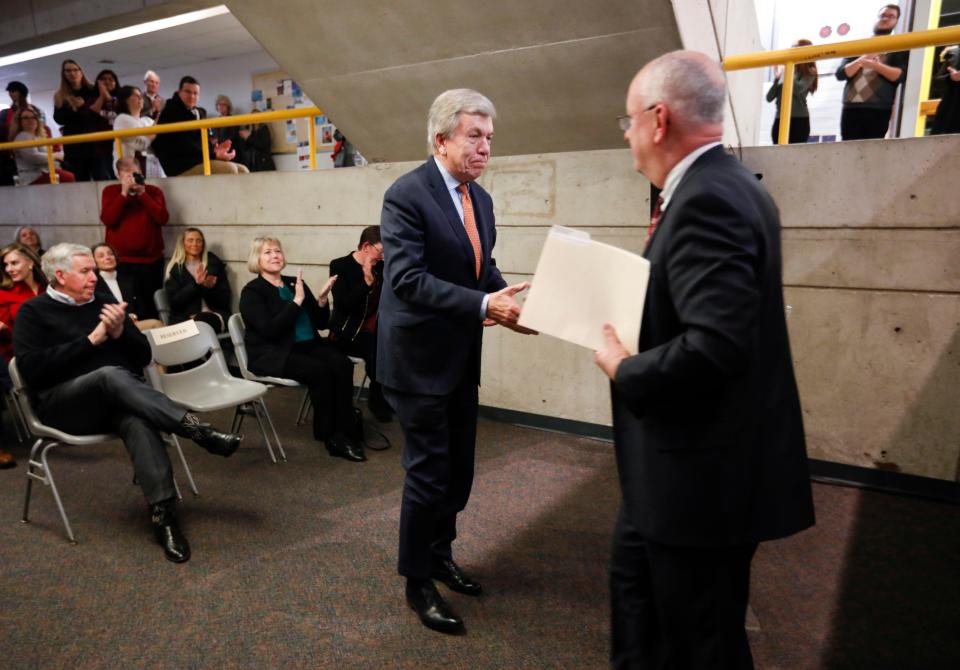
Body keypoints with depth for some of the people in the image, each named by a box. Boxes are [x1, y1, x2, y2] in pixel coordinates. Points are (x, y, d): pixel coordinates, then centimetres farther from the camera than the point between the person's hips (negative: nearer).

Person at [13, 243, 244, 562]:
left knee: (137, 420, -35)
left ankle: (163, 514, -41)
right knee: (111, 374, -36)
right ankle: (196, 429, -41)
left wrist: (120, 333, -7)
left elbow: (143, 356, 13)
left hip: (118, 398, 3)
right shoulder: (33, 312, 8)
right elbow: (31, 369, -9)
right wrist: (91, 340, -12)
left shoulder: (104, 302, 17)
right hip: (64, 404, -2)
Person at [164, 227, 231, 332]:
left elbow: (225, 299, 8)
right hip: (184, 319, 0)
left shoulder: (215, 264, 13)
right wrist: (195, 284, -13)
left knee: (203, 321, -35)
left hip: (216, 316, 0)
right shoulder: (174, 269, 11)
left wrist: (209, 288, -12)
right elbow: (174, 301, -1)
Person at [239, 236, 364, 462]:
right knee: (320, 371, -31)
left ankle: (343, 433, -24)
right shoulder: (252, 292, 0)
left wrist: (322, 300, -6)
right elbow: (270, 330, -16)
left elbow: (321, 323, 13)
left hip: (307, 345, 5)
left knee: (342, 364, -25)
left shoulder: (295, 283, 15)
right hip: (273, 354, -5)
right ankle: (329, 434, -15)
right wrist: (297, 301, -19)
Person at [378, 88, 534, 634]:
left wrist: (507, 300, -8)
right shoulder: (407, 195, -16)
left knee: (459, 469, 17)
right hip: (420, 358, -7)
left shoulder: (480, 198, 9)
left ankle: (440, 553, 40)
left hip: (461, 358, 8)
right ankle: (418, 580, 24)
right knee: (429, 472, 3)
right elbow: (407, 278, -25)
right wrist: (483, 305, -31)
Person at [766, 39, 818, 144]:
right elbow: (769, 98, 10)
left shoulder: (809, 73, 4)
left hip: (799, 120, -4)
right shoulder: (785, 71, 15)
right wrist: (776, 78, -3)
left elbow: (797, 89, -16)